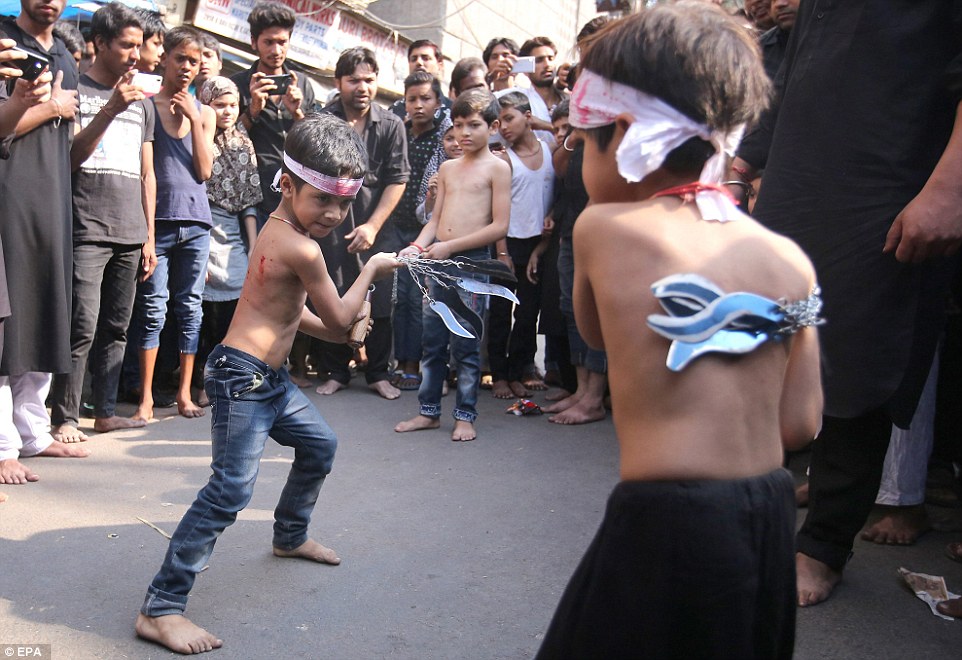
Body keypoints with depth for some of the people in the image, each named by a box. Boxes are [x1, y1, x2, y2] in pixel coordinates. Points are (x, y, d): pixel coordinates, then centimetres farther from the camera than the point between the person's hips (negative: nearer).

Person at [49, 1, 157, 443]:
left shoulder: (141, 101, 19)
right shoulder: (75, 89, 4)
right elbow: (71, 156, -5)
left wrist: (149, 237, 14)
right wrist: (111, 109, -15)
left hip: (131, 233, 5)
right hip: (87, 229, -5)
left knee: (116, 328, 6)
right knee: (83, 327, -8)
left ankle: (105, 411, 12)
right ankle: (65, 418, 1)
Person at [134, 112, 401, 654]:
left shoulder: (279, 229, 10)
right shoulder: (302, 248, -20)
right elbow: (338, 317, -11)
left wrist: (339, 330, 8)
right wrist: (372, 270, 2)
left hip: (270, 379, 11)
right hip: (243, 379, -11)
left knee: (321, 445, 24)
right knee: (231, 492, -13)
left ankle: (291, 536, 45)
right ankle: (161, 609, -5)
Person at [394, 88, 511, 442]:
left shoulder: (497, 168, -2)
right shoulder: (447, 168, 15)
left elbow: (500, 226, -9)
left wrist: (451, 246, -12)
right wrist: (418, 246, -2)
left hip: (472, 262, -6)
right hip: (438, 262, 6)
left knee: (465, 344, -1)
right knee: (432, 341, 9)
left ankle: (465, 415, 11)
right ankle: (429, 410, 20)